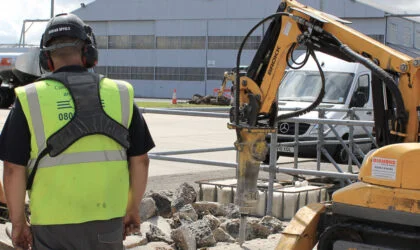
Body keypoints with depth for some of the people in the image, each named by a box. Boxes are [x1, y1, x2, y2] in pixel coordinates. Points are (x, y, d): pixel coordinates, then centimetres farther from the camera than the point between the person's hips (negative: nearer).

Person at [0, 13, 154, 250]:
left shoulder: (30, 100, -8)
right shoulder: (120, 95, -2)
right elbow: (140, 160, 2)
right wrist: (133, 208, 15)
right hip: (107, 221, 2)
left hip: (54, 224, -2)